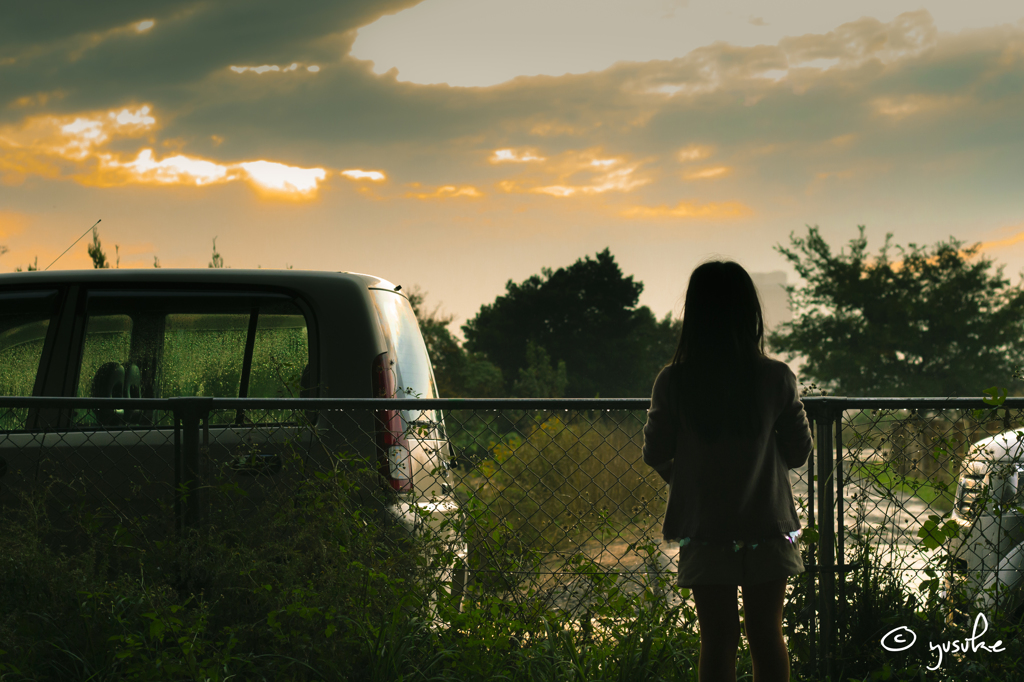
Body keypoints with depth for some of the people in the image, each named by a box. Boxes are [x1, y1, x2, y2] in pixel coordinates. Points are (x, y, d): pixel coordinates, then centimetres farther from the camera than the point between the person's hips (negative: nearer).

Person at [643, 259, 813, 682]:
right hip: (768, 527, 1)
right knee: (767, 636, 12)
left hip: (704, 529, -1)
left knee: (717, 641, 8)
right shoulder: (777, 378, -10)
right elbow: (798, 451, 0)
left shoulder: (673, 382, -13)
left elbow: (655, 453, -2)